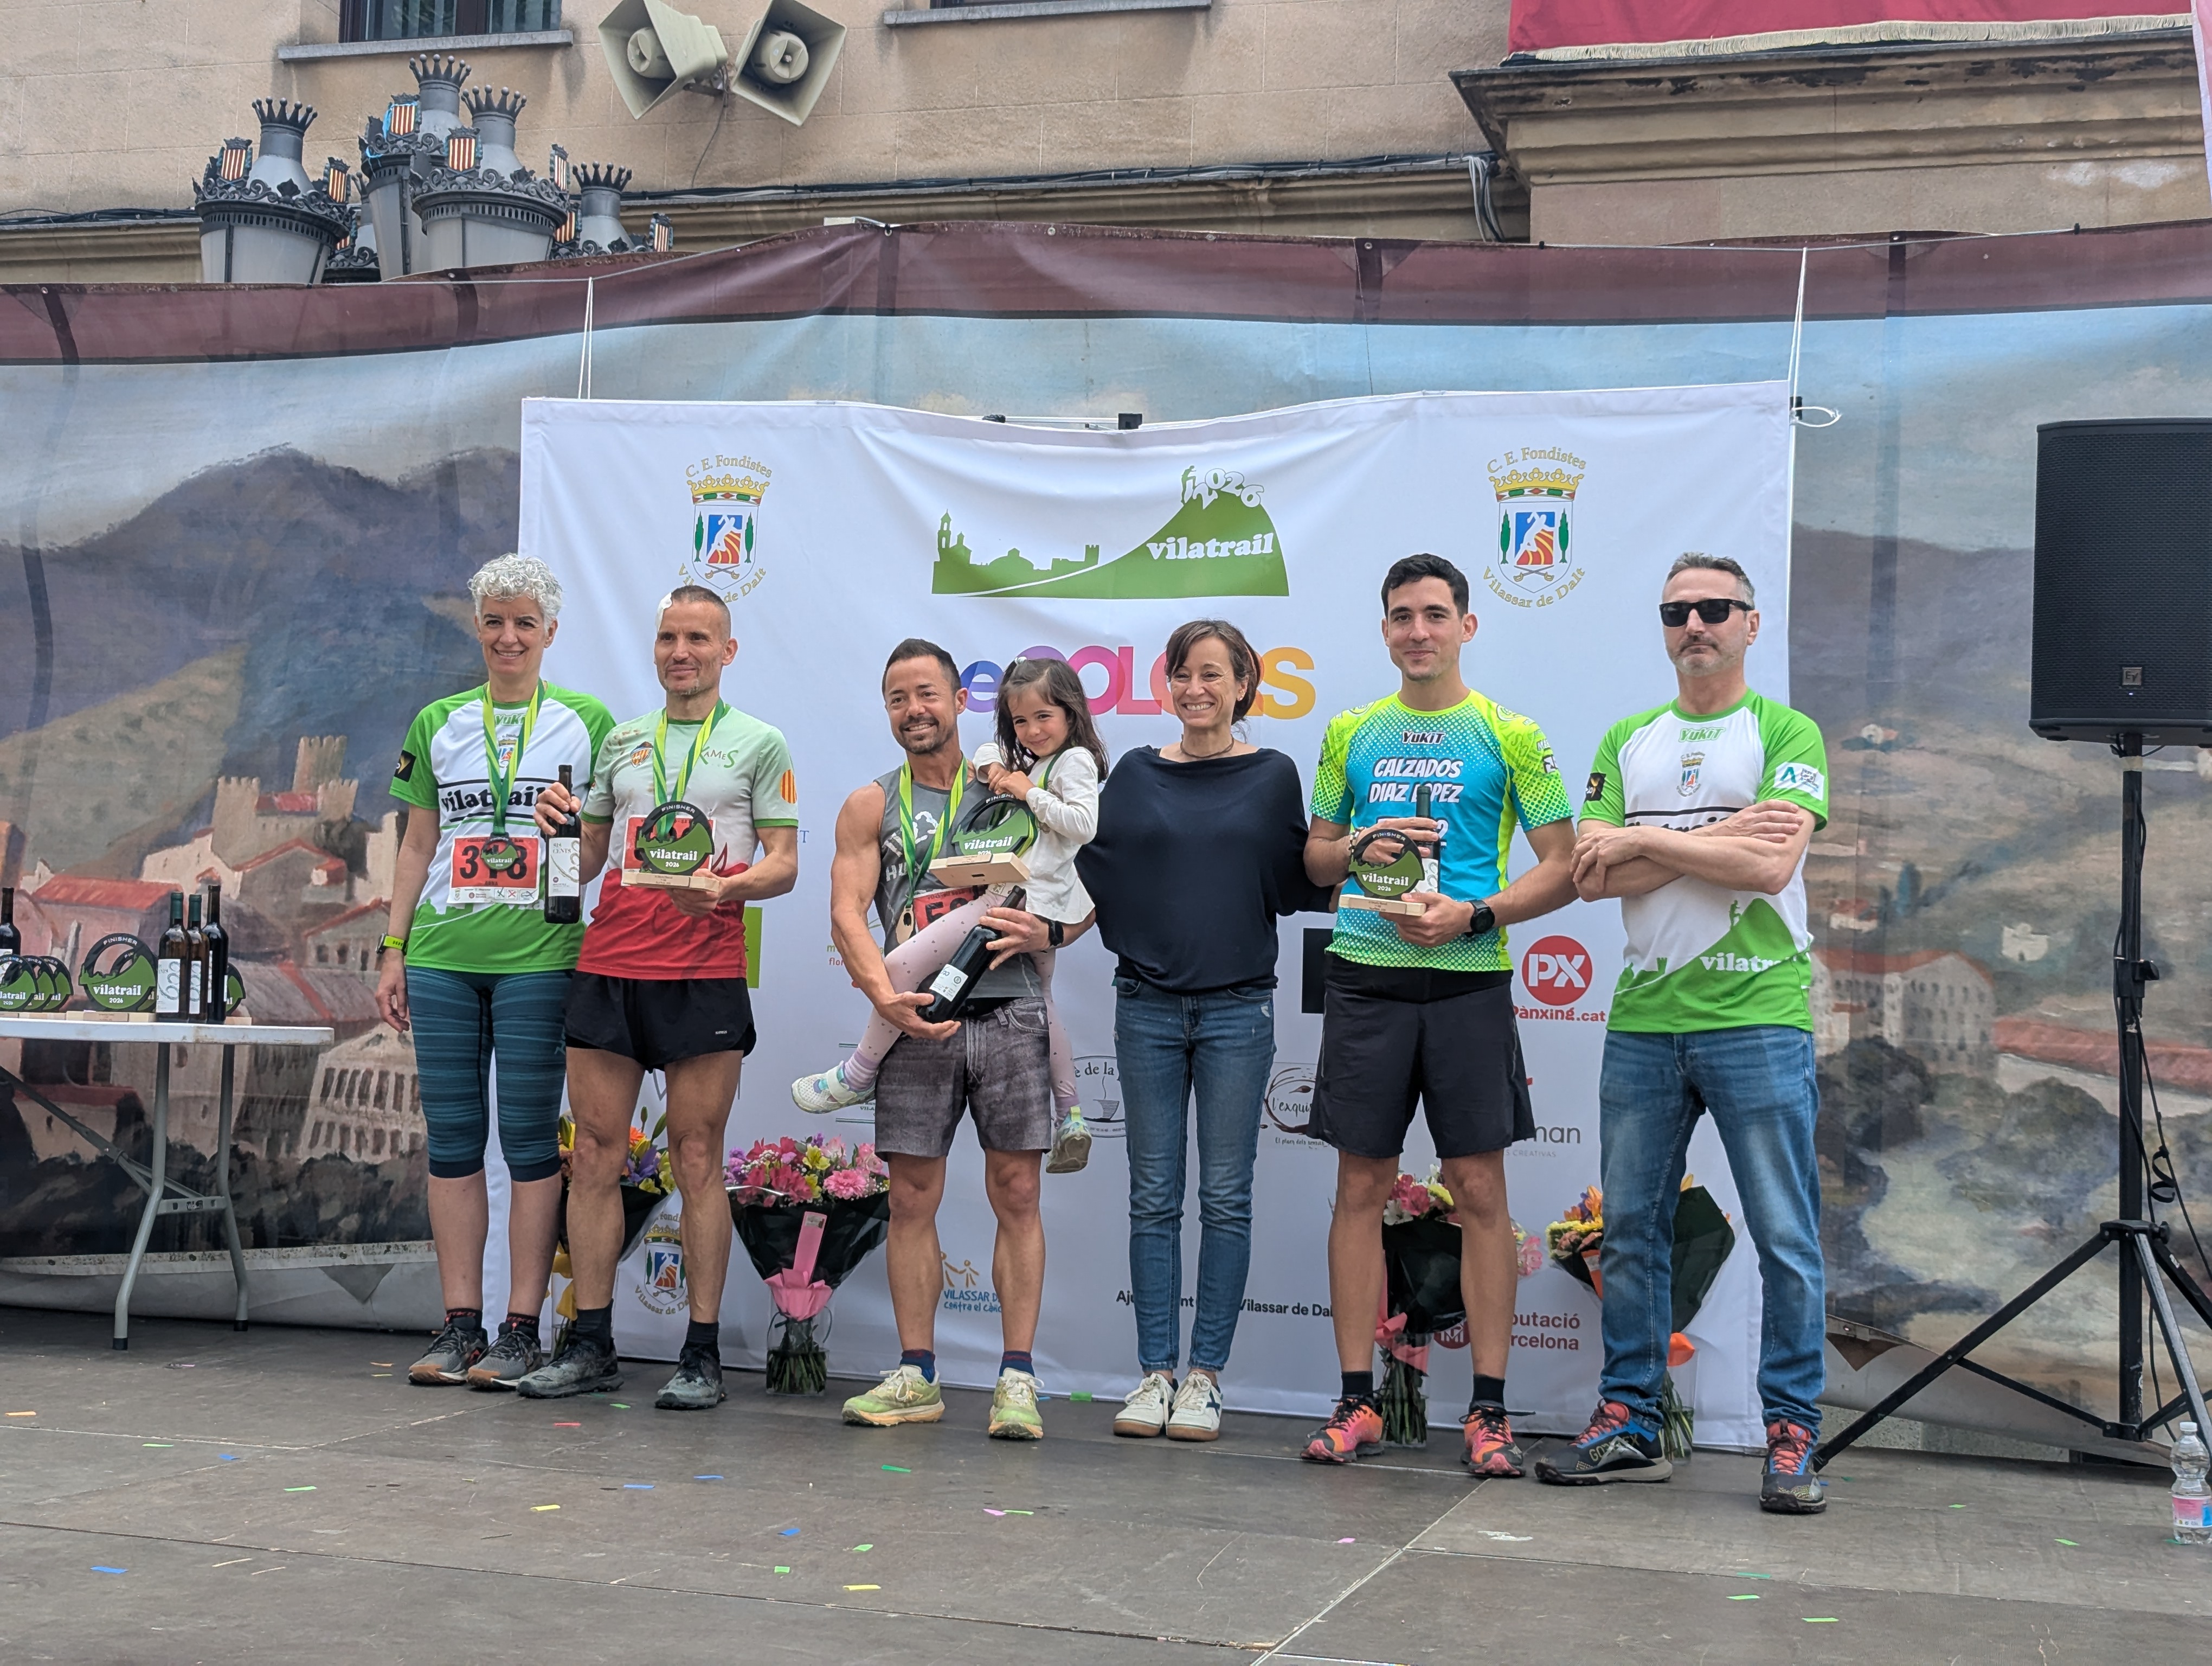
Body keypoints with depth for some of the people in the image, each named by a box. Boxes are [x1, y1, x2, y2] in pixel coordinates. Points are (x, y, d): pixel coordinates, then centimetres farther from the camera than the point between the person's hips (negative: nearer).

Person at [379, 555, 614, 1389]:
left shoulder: (586, 721, 5)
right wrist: (393, 952, 10)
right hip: (442, 955, 3)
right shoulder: (438, 723, 14)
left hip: (538, 954, -3)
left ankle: (522, 1330, 3)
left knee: (530, 1140, -2)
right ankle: (460, 1325, 11)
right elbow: (417, 847, 15)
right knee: (452, 1138, 5)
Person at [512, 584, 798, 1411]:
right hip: (607, 966, 4)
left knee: (697, 1160, -2)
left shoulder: (759, 744, 6)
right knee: (595, 1155, 4)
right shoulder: (621, 742, 18)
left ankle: (702, 1353, 4)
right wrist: (558, 825, -1)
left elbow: (784, 863, 1)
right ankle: (590, 1343, 12)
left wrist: (729, 887, -19)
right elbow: (586, 861, 20)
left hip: (705, 970, -4)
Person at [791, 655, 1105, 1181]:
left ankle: (859, 1075, -5)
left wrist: (1029, 794, -14)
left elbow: (1084, 823, -20)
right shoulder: (1033, 761, 21)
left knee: (901, 964, -15)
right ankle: (1069, 1121, 33)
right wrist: (993, 767, 10)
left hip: (1020, 902, -11)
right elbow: (988, 752, 31)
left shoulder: (1075, 760, -7)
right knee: (1040, 1007, 25)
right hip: (1040, 913, 11)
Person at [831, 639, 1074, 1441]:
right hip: (917, 1018, 1)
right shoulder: (870, 807, 11)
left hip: (1008, 1015, -1)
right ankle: (916, 1375, 11)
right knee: (911, 1200, 3)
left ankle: (1017, 1376, 3)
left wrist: (1049, 931, -9)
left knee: (1015, 1195, -1)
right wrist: (885, 995, -17)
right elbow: (847, 913, 0)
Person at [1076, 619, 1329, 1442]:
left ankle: (1205, 1376, 8)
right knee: (1153, 1198, 4)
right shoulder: (1135, 775, 8)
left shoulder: (1273, 776, 4)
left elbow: (1301, 881, 8)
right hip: (1148, 1007, 2)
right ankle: (1154, 1373, 10)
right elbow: (1094, 872, 10)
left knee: (1225, 1198, 2)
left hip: (1237, 1009, -1)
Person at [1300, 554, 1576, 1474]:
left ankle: (1489, 1409, 6)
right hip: (1365, 978, 3)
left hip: (1469, 982, -2)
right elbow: (1313, 857, 18)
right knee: (1360, 1186, 4)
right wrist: (1359, 846, -3)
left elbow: (1564, 869, 1)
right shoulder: (1350, 733, 12)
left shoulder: (1510, 736, 3)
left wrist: (1473, 914, -13)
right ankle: (1356, 1403, 12)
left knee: (1479, 1190, -1)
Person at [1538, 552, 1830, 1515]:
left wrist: (1644, 838, -6)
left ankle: (1791, 1437, 7)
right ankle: (1628, 1425, 16)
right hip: (1643, 1018, 4)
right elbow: (1592, 877, 2)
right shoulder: (1628, 741, 14)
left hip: (1758, 1015, -4)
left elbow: (1771, 865, -14)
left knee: (1785, 1236, -1)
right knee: (1631, 1228, 7)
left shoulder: (1786, 733, 2)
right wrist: (1718, 834, -8)